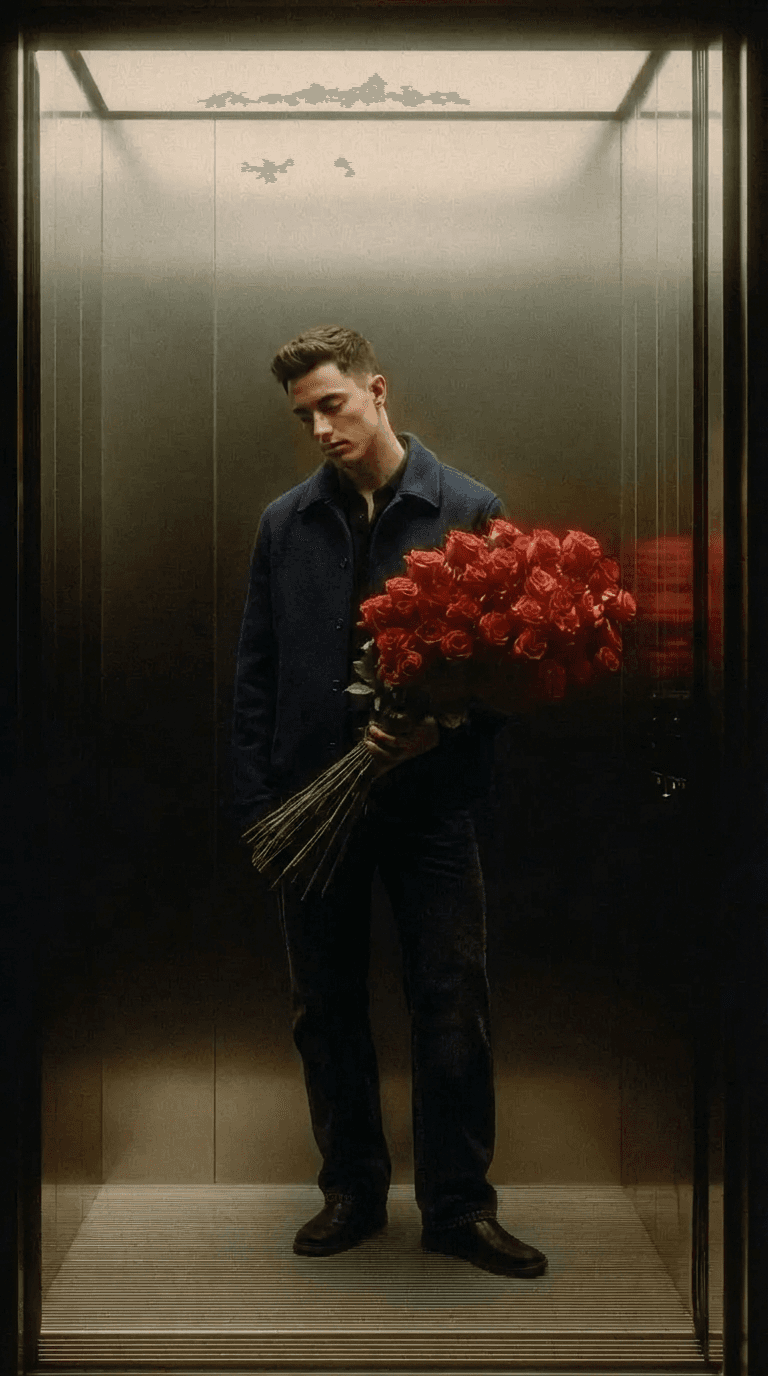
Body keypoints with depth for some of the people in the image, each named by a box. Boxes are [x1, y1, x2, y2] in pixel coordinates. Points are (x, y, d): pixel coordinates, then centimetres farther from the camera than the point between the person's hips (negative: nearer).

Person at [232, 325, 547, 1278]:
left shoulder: (468, 511, -1)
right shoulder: (284, 523, 7)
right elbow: (255, 674, 7)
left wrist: (441, 730, -19)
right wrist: (256, 802, 1)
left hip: (429, 800, -2)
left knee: (453, 1007, 2)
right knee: (326, 1009, 11)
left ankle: (458, 1204, 19)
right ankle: (351, 1190, 29)